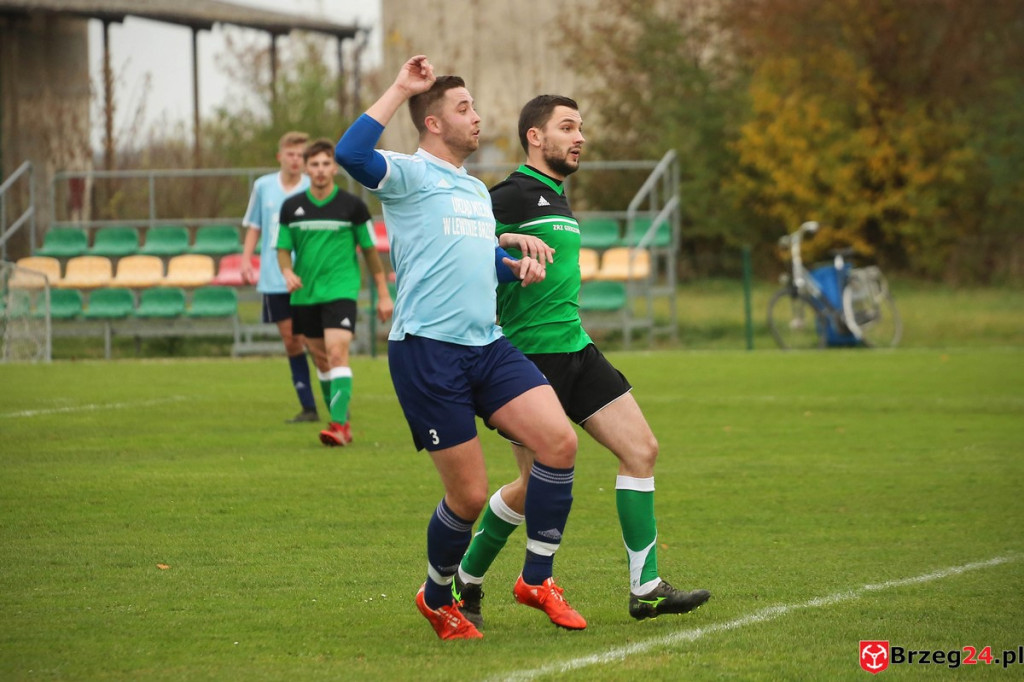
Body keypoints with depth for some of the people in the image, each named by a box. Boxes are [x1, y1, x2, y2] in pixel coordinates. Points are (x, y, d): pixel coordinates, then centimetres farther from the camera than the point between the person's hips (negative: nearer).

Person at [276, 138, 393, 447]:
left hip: (340, 291, -4)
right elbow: (283, 248, 11)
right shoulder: (291, 207, 4)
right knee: (322, 360, 10)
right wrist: (288, 272, -11)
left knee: (337, 353, -19)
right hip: (304, 295, 4)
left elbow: (369, 249, 6)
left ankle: (339, 424, -25)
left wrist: (383, 293, 8)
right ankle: (342, 421, 22)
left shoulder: (352, 206, -2)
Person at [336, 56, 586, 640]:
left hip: (486, 345, 7)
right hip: (426, 350, -7)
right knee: (469, 495, -4)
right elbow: (351, 154, -25)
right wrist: (400, 90, -18)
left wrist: (519, 263, 12)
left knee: (560, 441, -12)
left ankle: (537, 580, 2)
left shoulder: (476, 189, 22)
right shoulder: (411, 174, -4)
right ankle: (437, 599, 23)